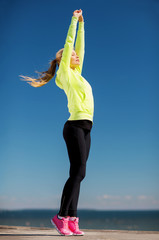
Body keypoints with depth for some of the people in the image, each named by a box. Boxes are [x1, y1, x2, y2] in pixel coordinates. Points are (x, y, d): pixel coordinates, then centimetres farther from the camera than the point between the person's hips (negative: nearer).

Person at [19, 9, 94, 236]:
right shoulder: (65, 73, 2)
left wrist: (81, 23, 32)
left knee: (78, 174, 3)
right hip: (76, 126, -8)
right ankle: (61, 216, -3)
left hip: (84, 128, 8)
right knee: (78, 172, -11)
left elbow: (79, 47, 27)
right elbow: (69, 43, 3)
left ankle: (72, 220, 5)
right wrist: (75, 20, 13)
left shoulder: (76, 74, 22)